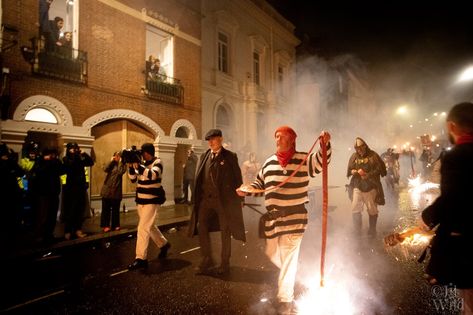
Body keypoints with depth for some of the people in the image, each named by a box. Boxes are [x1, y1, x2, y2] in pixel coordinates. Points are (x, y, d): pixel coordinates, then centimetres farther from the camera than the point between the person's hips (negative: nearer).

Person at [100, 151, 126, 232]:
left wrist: (120, 162, -9)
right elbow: (105, 169, -10)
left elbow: (121, 172, -17)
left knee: (115, 209, 8)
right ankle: (105, 225, 13)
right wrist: (111, 161, -6)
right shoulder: (111, 164, 10)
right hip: (107, 189, 1)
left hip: (116, 191, -1)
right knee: (106, 209, 4)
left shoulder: (122, 165, 4)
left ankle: (115, 225, 18)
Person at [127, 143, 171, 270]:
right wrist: (130, 166, -6)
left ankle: (141, 258, -4)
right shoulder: (142, 163, 9)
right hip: (141, 200, 8)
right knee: (149, 226, 19)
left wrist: (137, 165, -33)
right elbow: (133, 179, 8)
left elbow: (153, 175, -29)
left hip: (152, 200, -8)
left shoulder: (157, 162, -10)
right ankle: (164, 244, 39)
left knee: (143, 228, -11)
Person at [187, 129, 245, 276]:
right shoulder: (204, 156, 10)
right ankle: (207, 261, 18)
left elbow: (237, 179, -2)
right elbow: (199, 178, 11)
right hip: (206, 198, 4)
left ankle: (225, 263, 25)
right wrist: (198, 198, 6)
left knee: (225, 232, 8)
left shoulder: (230, 157, -3)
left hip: (224, 199, -4)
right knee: (201, 227, -1)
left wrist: (238, 200, -5)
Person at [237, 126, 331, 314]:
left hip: (294, 217, -5)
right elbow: (259, 183, 16)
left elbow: (321, 161, -19)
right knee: (272, 253, 18)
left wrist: (325, 144, -37)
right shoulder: (269, 161, 8)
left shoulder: (303, 159, -6)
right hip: (273, 217, 6)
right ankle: (292, 275, 50)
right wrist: (246, 191, 0)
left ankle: (285, 299, 17)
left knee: (288, 258, 0)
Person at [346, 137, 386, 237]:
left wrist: (368, 175, -17)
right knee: (355, 209, 0)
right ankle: (357, 232, 14)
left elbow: (381, 168, -8)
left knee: (372, 210, 7)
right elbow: (349, 170, 13)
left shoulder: (373, 155, -4)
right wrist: (353, 171, -10)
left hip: (371, 187, -2)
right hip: (357, 187, 3)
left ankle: (372, 231, 24)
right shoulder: (354, 157, 6)